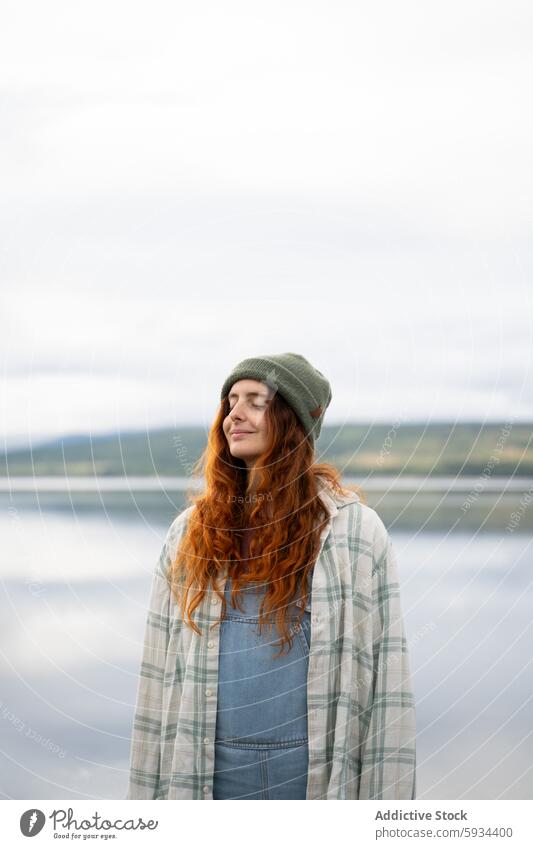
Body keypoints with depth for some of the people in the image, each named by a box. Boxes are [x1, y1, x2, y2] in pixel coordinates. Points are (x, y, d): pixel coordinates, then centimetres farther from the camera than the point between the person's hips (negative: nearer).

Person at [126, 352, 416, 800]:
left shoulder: (353, 528, -1)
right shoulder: (192, 533, 7)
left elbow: (388, 673, -3)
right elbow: (159, 671, 8)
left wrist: (386, 797, -7)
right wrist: (148, 789, 5)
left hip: (317, 766, -2)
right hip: (213, 769, 2)